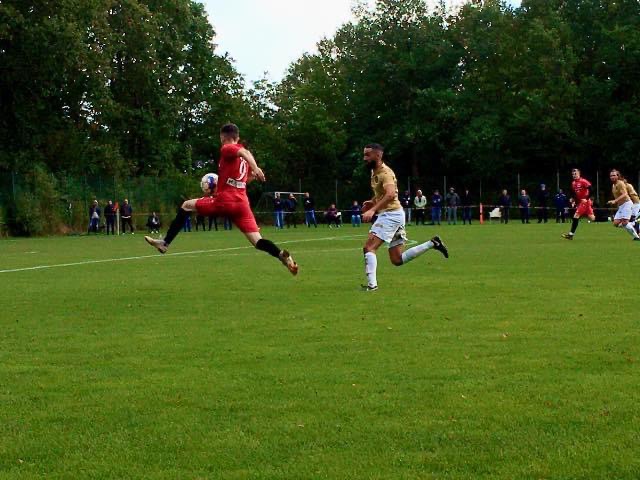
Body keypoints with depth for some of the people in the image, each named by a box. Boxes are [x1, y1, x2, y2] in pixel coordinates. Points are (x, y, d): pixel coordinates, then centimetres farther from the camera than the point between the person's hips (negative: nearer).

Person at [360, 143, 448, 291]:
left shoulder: (385, 173, -15)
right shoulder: (374, 172, 14)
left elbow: (390, 194, -33)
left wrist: (373, 210, -40)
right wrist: (372, 201, 14)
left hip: (391, 214, -10)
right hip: (388, 215, 10)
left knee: (369, 248, -16)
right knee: (397, 260, 11)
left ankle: (371, 284, -22)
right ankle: (432, 244, 16)